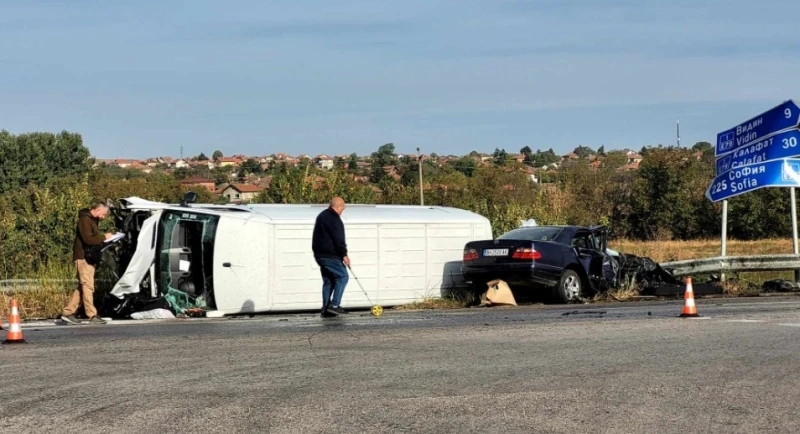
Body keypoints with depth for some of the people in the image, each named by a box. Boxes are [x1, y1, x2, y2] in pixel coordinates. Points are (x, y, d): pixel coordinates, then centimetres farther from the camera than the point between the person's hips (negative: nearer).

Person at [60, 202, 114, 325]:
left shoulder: (93, 220, 20)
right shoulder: (85, 220, -13)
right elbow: (88, 239, -23)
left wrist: (103, 238, 5)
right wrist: (104, 237, -16)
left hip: (90, 258, 10)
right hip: (83, 257, -10)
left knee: (82, 287, 10)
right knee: (88, 286, -10)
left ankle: (67, 313, 13)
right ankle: (92, 316, -12)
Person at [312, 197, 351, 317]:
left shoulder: (322, 216, 17)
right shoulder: (334, 219, -15)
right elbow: (338, 239, -20)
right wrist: (344, 255, -14)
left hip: (320, 254, 10)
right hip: (330, 256, -10)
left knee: (328, 280, 13)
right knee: (342, 276, -2)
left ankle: (326, 309, 11)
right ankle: (334, 305, -9)